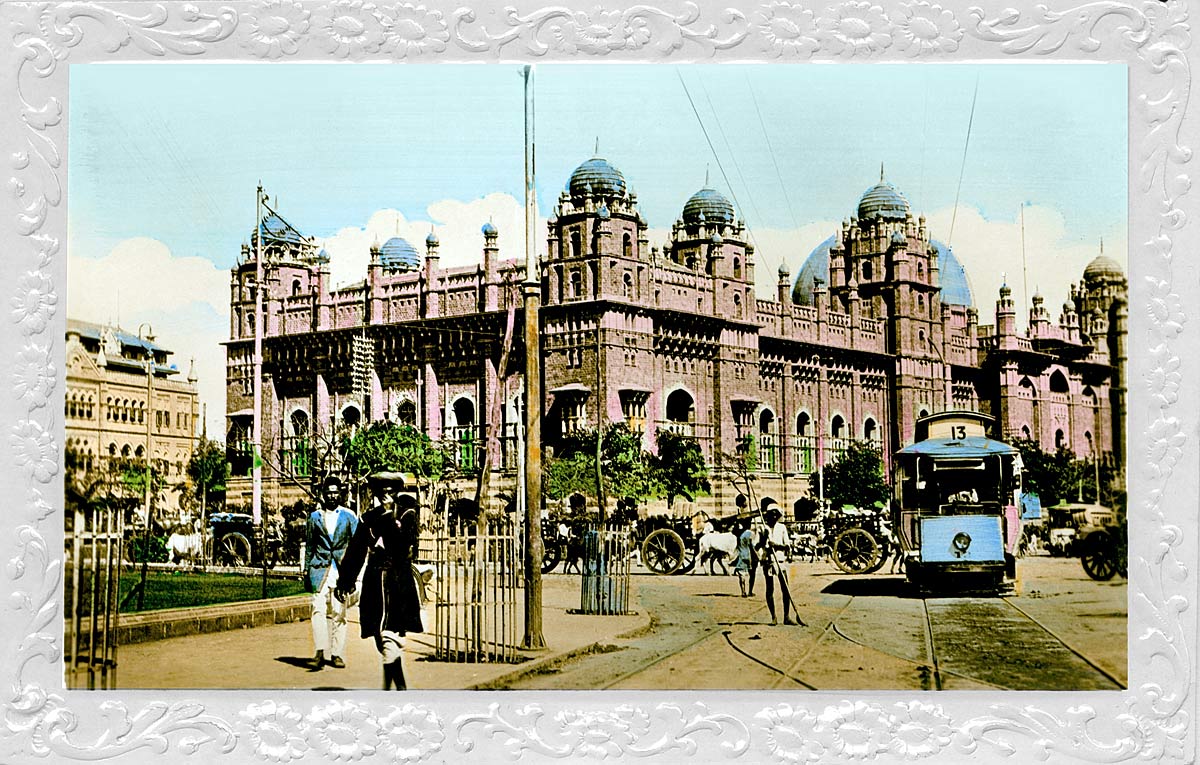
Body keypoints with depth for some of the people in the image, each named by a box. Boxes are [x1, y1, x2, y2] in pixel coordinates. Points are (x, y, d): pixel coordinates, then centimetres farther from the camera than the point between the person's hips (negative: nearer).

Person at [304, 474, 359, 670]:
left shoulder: (349, 516, 7)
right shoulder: (315, 517, 11)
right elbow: (309, 545, 15)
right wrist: (306, 570, 11)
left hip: (341, 569, 0)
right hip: (320, 568, 0)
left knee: (339, 613, 2)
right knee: (318, 609, -13)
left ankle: (337, 654, 9)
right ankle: (320, 651, -16)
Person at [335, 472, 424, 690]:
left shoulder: (408, 515, 0)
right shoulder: (369, 518, 11)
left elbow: (404, 541, -18)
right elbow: (356, 552, 14)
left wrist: (391, 515, -17)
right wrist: (345, 582, 14)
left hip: (399, 582, -4)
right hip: (375, 581, 4)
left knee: (389, 637, -10)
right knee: (382, 637, 8)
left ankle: (389, 687, -7)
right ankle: (400, 687, 21)